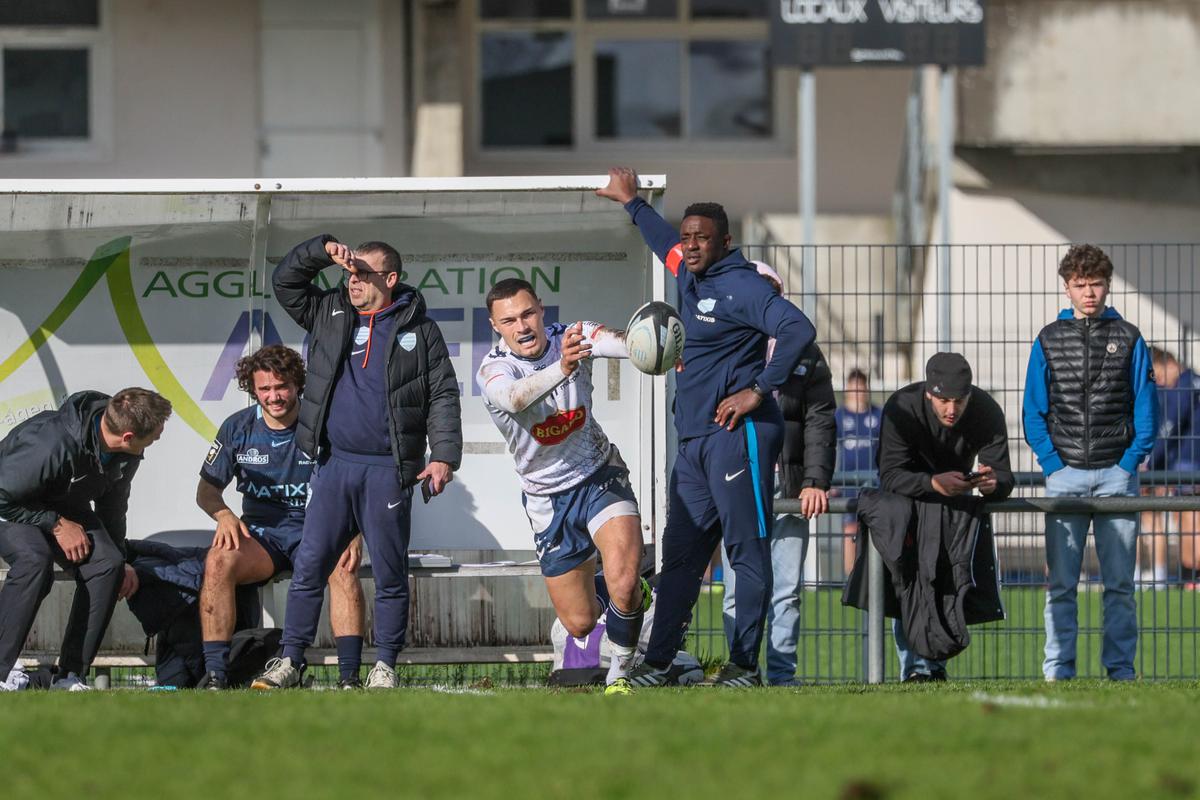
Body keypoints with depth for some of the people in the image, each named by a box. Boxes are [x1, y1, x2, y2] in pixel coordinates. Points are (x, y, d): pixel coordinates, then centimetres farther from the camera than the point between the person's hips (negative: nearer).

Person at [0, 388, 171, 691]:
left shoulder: (127, 454, -13)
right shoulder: (52, 444, -39)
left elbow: (112, 502, 8)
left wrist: (120, 560, 11)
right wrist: (57, 525, -25)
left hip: (64, 510, 7)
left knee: (107, 565, -18)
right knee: (35, 559, -36)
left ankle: (72, 675, -15)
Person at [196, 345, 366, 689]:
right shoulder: (238, 428, 4)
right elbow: (207, 489, 10)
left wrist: (354, 532, -21)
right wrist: (223, 515, -14)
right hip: (260, 534, 2)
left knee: (343, 567, -36)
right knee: (218, 561, -31)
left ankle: (350, 675, -37)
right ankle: (215, 672, -31)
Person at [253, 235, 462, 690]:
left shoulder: (419, 331, 6)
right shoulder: (330, 314, 14)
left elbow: (443, 397, 3)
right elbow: (285, 281, 12)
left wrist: (444, 456, -8)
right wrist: (324, 251, -2)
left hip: (387, 471, -3)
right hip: (334, 465, 3)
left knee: (390, 575, 1)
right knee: (309, 566, -1)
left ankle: (384, 666, 8)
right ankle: (290, 661, 2)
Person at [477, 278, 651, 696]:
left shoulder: (573, 337, -13)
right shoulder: (492, 370, -19)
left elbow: (620, 343, -35)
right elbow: (516, 397, -44)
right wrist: (561, 369, -64)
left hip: (601, 476, -1)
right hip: (547, 497, 1)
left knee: (623, 582, -26)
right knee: (579, 623, 7)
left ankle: (619, 676, -1)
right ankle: (632, 596, 43)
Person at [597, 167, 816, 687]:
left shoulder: (740, 287, -11)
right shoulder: (690, 276, 16)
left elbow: (799, 330, -22)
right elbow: (665, 243, 40)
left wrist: (758, 390, -21)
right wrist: (631, 202, 52)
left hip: (737, 434, -10)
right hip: (693, 442, 10)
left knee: (747, 551, -7)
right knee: (680, 555, 9)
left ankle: (745, 665, -8)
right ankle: (658, 663, 12)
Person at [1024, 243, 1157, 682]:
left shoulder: (1128, 339, 6)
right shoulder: (1048, 341, 8)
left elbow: (1145, 410, 6)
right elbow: (1034, 412, 7)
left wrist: (1130, 463, -5)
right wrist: (1053, 463, -4)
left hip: (1117, 475, 0)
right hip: (1065, 475, 0)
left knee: (1119, 581, 1)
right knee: (1061, 583, -1)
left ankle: (1120, 668, 5)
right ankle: (1058, 670, 2)